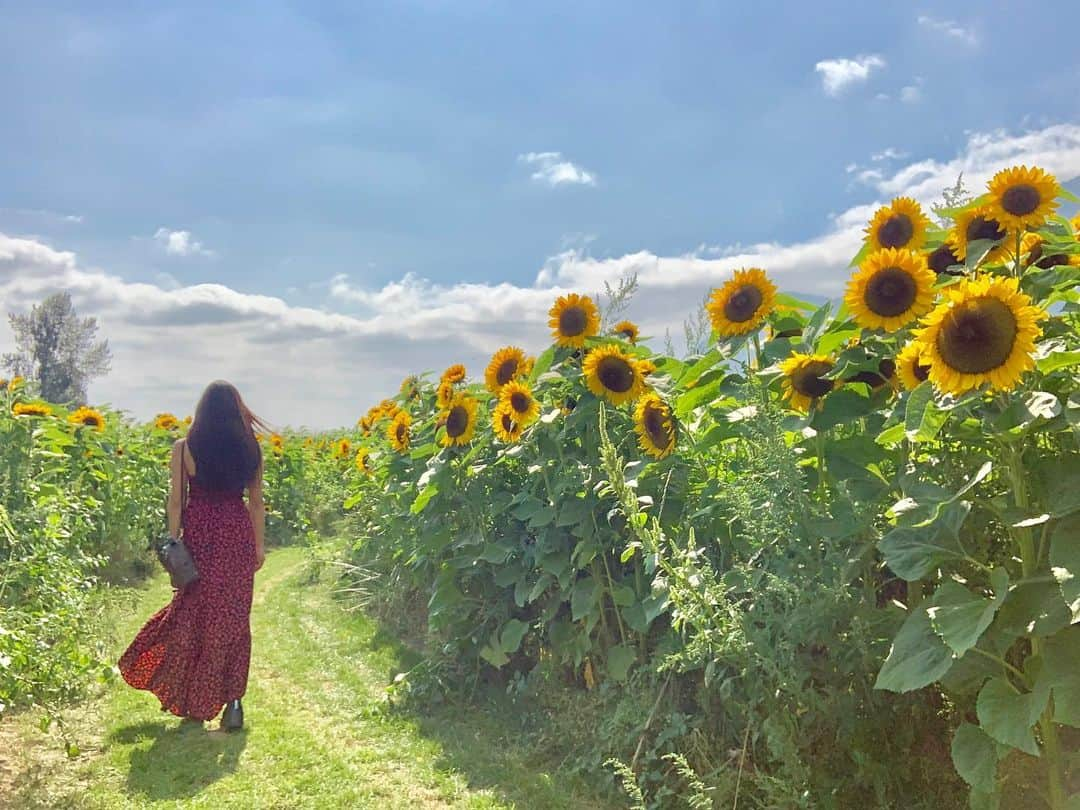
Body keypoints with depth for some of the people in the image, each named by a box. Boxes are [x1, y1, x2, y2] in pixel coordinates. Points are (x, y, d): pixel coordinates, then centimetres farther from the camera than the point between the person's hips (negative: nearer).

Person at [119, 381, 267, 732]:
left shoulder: (184, 448, -3)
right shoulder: (249, 448, 2)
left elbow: (175, 501, -4)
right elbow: (256, 502, 5)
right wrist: (259, 545, 12)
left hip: (200, 534, -1)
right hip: (238, 534, 1)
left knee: (196, 612, 11)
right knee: (234, 615, 5)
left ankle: (195, 703, 21)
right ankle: (233, 700, 3)